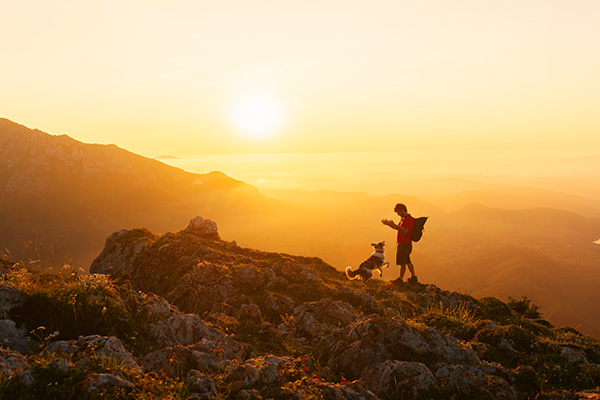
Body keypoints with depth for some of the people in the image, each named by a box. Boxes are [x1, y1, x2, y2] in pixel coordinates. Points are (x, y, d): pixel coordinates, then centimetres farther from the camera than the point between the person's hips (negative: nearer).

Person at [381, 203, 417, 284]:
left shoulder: (409, 219, -17)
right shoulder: (403, 219, 15)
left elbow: (405, 231, -26)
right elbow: (398, 228, 22)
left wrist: (394, 225, -28)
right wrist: (388, 224, 10)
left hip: (405, 244, -10)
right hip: (402, 244, 10)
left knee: (402, 262, -1)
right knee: (407, 261, 17)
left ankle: (400, 279, 6)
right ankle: (413, 277, 25)